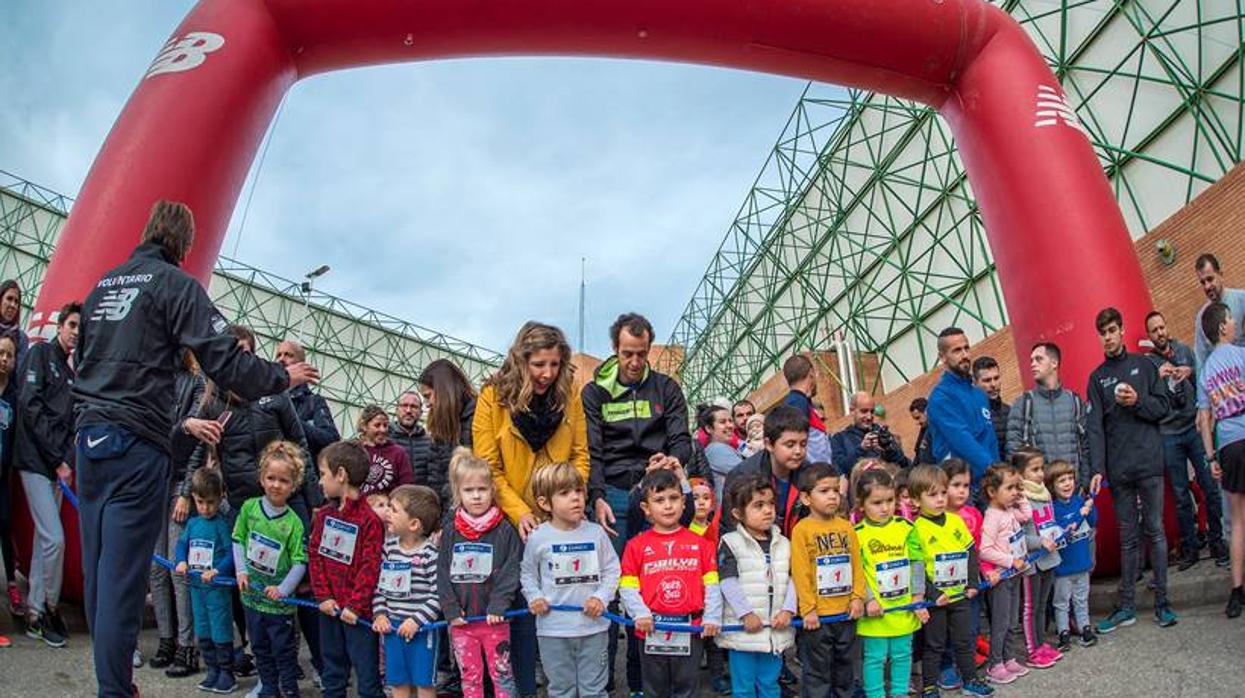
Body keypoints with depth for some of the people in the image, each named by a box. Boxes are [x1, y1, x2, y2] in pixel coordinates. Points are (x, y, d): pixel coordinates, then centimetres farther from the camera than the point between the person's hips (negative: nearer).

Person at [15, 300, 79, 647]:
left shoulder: (71, 372, 16)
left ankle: (35, 613, 20)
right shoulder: (40, 353, -4)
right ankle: (49, 607, 6)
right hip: (36, 460, -7)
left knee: (44, 539, 11)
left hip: (57, 465, 7)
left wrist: (67, 460, 0)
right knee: (54, 539, -10)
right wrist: (57, 458, -14)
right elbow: (30, 405, -14)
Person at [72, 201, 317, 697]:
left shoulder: (104, 283, 17)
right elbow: (223, 359, -13)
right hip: (137, 440, -8)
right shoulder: (174, 283, -6)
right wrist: (283, 377, 0)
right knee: (123, 572, -5)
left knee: (98, 566, 13)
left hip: (91, 433, 8)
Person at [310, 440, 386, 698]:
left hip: (358, 612, -7)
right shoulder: (324, 515, 6)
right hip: (329, 608, 7)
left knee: (367, 677, 3)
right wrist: (323, 596, -5)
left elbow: (371, 568, -18)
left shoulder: (369, 519, -17)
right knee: (332, 672, 20)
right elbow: (315, 556, 4)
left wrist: (355, 606, -18)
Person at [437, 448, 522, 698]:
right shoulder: (450, 534, 2)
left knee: (502, 674, 5)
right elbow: (443, 575, 2)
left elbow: (510, 572, -9)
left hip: (493, 619, -3)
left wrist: (498, 606, -16)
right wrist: (451, 610, -6)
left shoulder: (505, 531, -6)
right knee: (469, 677, 13)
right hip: (461, 620, 3)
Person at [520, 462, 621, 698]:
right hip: (553, 628, 0)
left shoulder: (596, 532, -5)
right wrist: (534, 597, -7)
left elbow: (612, 570, 2)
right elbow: (528, 573, 8)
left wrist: (602, 597, -11)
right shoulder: (538, 538, -6)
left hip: (593, 626, 1)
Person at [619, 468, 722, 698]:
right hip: (652, 631, 0)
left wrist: (712, 617, -7)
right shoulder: (637, 545, -3)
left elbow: (711, 585, 0)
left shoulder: (700, 543, 1)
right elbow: (628, 586, -4)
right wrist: (640, 613, -15)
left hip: (690, 630, 0)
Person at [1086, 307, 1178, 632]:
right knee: (1128, 538, 7)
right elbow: (1094, 426, 1)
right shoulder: (1097, 378, 9)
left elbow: (1163, 407, 4)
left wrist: (1138, 401, -15)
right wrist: (1097, 469, -8)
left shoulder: (1144, 365, 8)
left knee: (1155, 531, 2)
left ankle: (1162, 602, 12)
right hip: (1118, 470, 1)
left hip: (1149, 462, -1)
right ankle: (1127, 606, 12)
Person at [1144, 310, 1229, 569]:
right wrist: (1158, 377, -19)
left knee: (1210, 487, 1)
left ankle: (1217, 543, 15)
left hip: (1195, 428, 1)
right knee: (1181, 496, 5)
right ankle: (1189, 549, 15)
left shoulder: (1184, 351, 8)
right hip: (1168, 436, -1)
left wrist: (1192, 372, -8)